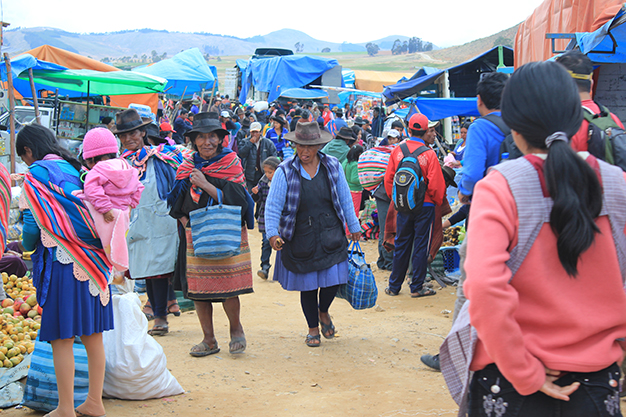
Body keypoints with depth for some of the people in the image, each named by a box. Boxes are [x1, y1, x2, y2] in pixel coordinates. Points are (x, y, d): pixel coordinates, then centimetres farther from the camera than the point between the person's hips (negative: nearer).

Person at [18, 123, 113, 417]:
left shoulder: (36, 173, -6)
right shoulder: (76, 169, 13)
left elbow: (32, 226, -9)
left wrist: (28, 245, 10)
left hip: (61, 263, -7)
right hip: (92, 260, 7)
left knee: (62, 337, 1)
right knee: (92, 333, 11)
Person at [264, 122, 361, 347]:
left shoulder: (332, 166, 0)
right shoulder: (285, 172, -8)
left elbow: (345, 199, 10)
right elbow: (273, 206, -10)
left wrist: (354, 227, 15)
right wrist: (272, 233, -23)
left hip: (331, 234, 2)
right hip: (301, 239, -1)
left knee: (333, 279, -3)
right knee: (308, 285, 7)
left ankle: (323, 312, 31)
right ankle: (313, 329, 29)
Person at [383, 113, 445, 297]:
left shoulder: (397, 151, -2)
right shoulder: (429, 154, -14)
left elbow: (388, 179, 3)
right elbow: (436, 185, -14)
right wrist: (439, 201, 5)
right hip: (425, 206, -4)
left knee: (401, 245, 13)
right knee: (421, 246, 5)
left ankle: (394, 286, 20)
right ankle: (417, 287, 11)